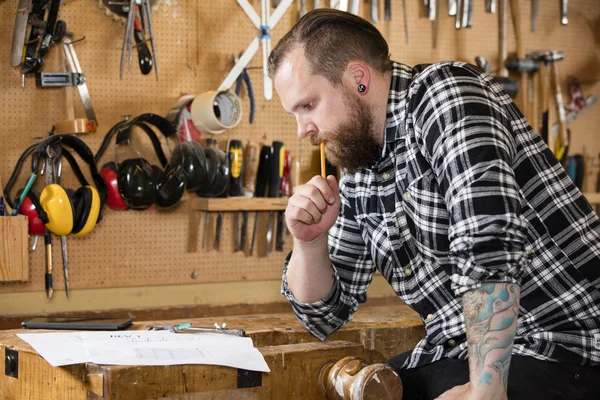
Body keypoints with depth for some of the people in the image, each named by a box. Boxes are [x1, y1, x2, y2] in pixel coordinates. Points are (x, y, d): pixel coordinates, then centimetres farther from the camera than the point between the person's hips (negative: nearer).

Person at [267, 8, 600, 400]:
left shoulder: (445, 92, -13)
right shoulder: (356, 176, 9)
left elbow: (489, 242, -27)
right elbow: (325, 315, 15)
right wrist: (310, 241, -3)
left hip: (562, 346, -7)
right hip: (459, 351, 7)